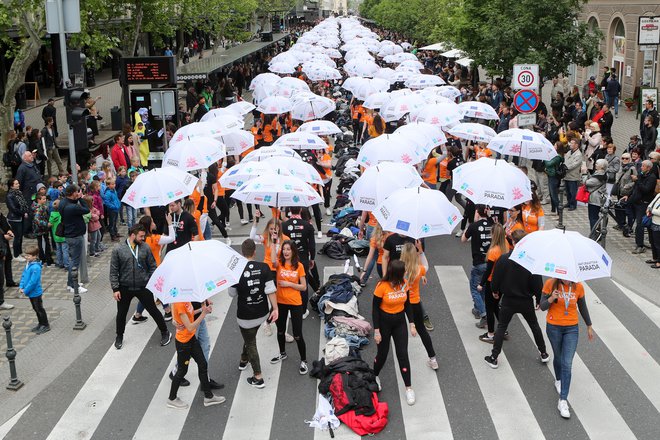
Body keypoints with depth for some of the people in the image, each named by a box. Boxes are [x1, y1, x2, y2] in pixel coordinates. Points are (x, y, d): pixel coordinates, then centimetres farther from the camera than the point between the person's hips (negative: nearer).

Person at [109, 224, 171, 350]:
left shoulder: (145, 248, -4)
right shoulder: (118, 250, -8)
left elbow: (152, 267, 3)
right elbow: (114, 271, -5)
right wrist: (115, 289, -8)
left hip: (143, 287, 0)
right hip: (125, 288, 0)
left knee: (153, 310, 8)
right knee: (121, 313, 14)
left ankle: (165, 333, 27)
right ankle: (119, 337, 36)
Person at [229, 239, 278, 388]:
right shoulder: (264, 267, -13)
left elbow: (232, 293, -4)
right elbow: (270, 290, -14)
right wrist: (275, 309, -9)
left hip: (245, 315, -3)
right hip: (262, 313, 4)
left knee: (251, 343, 12)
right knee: (250, 337, 30)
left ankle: (258, 378, 14)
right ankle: (244, 361, 52)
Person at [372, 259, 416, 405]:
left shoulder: (404, 284, -8)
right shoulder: (382, 286, -22)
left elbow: (407, 304, 5)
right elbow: (375, 309, -13)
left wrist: (412, 324, 3)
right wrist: (376, 330, -13)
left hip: (400, 322, 3)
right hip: (384, 322, -3)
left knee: (403, 354, 2)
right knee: (382, 353, 11)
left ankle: (409, 388, 11)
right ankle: (375, 376, 41)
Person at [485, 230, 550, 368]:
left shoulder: (503, 259, -16)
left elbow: (496, 279, -8)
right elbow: (538, 284, -10)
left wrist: (495, 291, 13)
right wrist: (539, 300, 5)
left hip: (508, 300, -1)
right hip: (526, 301, 1)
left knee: (501, 327, 11)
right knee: (534, 326, 21)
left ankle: (494, 358, 10)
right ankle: (544, 354, 31)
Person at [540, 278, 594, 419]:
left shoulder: (578, 287, -6)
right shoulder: (550, 284, -11)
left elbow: (583, 307, 8)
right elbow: (543, 306, -9)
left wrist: (589, 326, 17)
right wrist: (551, 299, -30)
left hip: (572, 328, 0)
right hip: (553, 327, 0)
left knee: (567, 364, -7)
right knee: (558, 357, 19)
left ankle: (563, 401, -6)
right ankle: (558, 380, 51)